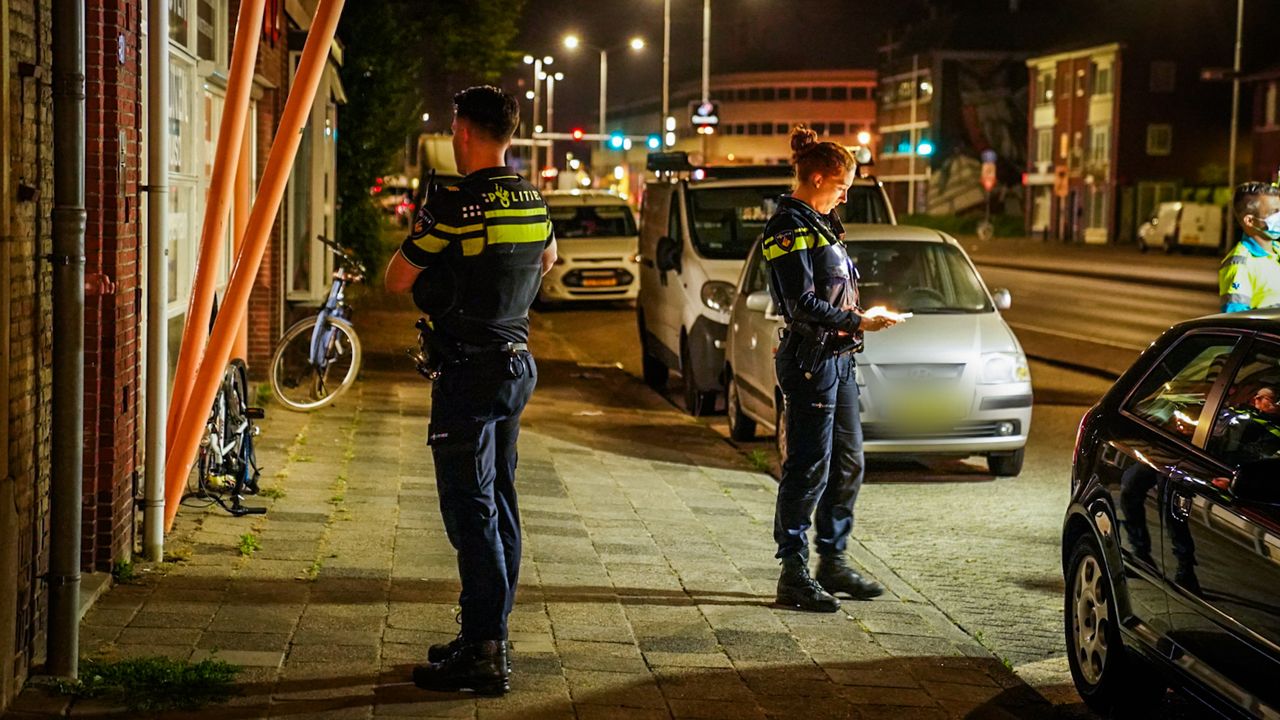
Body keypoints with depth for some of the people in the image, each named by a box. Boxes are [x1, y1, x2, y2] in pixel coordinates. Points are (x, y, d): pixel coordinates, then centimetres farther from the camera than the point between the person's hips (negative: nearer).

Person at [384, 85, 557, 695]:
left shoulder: (454, 203, -17)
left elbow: (397, 280, -8)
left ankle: (483, 653, -6)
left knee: (471, 510, -6)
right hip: (517, 364, 8)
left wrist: (417, 237, 10)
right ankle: (489, 638, 22)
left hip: (470, 370, -8)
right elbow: (548, 259, 29)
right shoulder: (532, 200, 8)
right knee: (499, 503, 14)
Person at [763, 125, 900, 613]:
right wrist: (858, 323, -18)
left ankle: (833, 562, 23)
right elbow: (804, 306, -19)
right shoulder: (789, 227, -13)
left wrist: (857, 320, 13)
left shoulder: (819, 224, 18)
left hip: (837, 358, 10)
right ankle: (793, 575, -1)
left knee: (848, 463, 13)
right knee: (809, 468, -7)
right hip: (810, 360, -10)